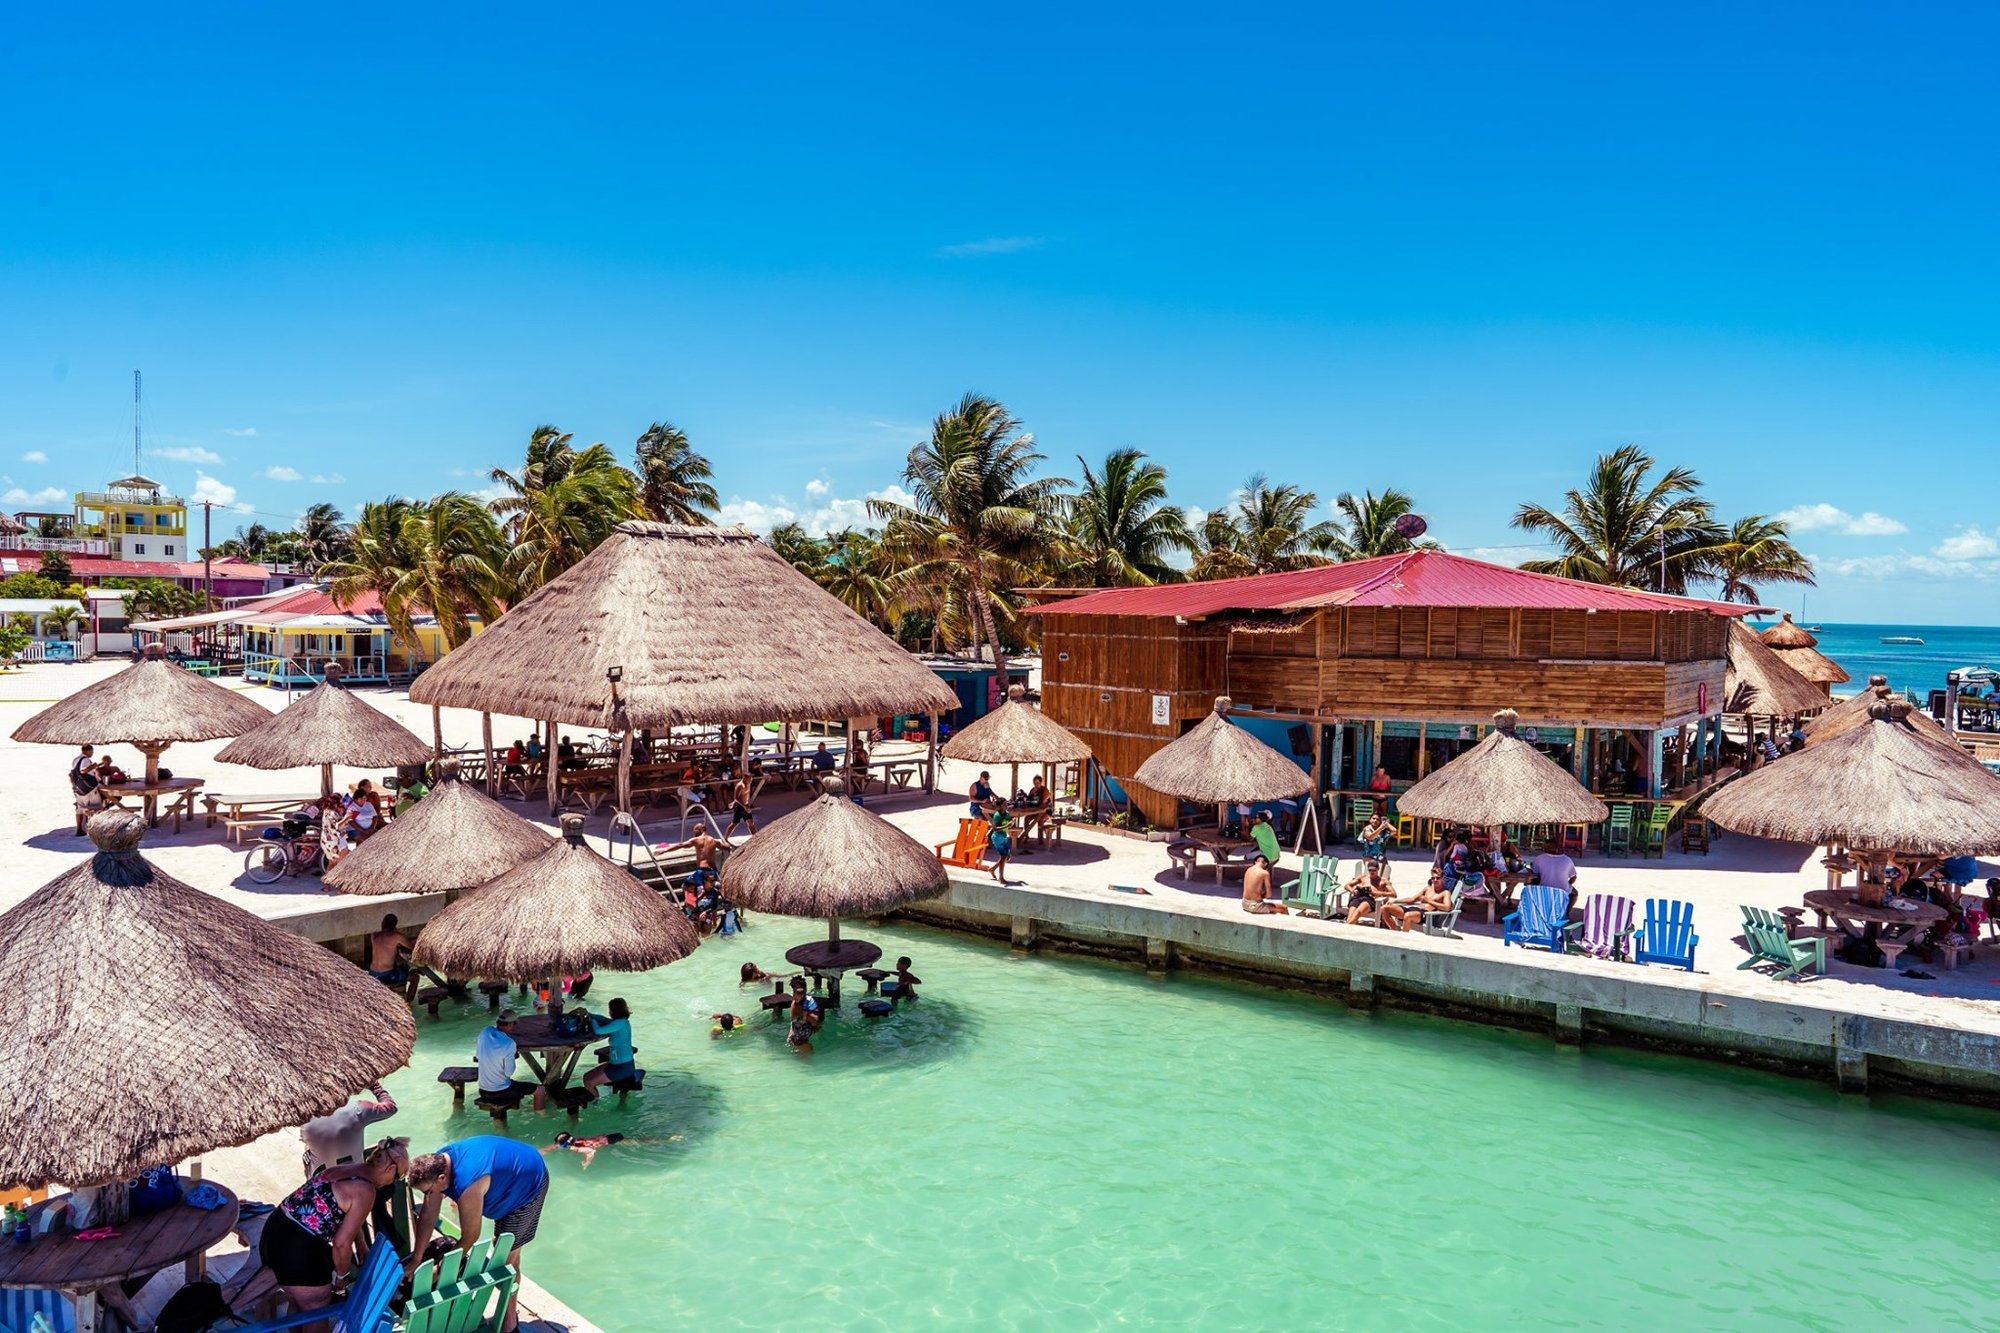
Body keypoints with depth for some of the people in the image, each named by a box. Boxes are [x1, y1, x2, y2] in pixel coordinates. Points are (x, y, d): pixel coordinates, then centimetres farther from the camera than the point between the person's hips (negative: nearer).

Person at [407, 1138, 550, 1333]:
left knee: (507, 1255, -4)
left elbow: (469, 1238, -26)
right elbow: (427, 1216, -7)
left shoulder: (467, 1185, -39)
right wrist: (415, 1261, -5)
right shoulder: (436, 1165, -17)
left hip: (530, 1183, -9)